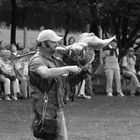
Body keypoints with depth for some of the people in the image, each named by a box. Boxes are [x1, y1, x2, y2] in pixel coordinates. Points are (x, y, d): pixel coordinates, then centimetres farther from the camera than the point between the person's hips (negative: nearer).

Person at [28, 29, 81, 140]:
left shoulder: (54, 60, 16)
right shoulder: (37, 60, -14)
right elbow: (46, 73, -35)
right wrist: (68, 69, -31)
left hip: (58, 108, 9)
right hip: (46, 109, -9)